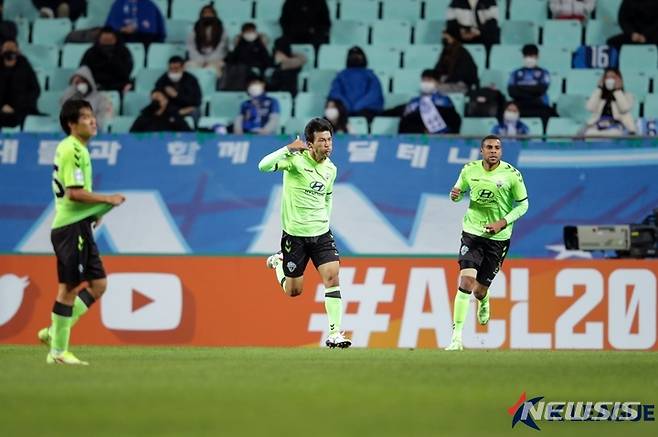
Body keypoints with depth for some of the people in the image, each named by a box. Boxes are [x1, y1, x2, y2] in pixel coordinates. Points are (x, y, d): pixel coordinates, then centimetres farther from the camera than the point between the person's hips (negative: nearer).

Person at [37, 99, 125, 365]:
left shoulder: (76, 149, 16)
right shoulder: (73, 151, -15)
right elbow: (74, 192, -22)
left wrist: (95, 211, 14)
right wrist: (108, 200, -13)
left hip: (79, 226, 10)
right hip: (71, 227, -10)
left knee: (98, 284, 11)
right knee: (69, 288, -4)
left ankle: (54, 332, 15)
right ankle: (58, 352, 2)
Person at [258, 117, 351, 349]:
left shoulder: (331, 169, 5)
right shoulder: (296, 159, -15)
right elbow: (263, 166, -30)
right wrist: (288, 149, -38)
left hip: (321, 233, 4)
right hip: (294, 234, -4)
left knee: (332, 277, -15)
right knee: (293, 291, 7)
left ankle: (334, 334, -12)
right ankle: (277, 262, 40)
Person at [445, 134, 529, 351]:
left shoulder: (512, 175, -9)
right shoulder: (469, 170, -2)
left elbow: (523, 204, 0)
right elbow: (459, 192, 13)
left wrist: (502, 223, -14)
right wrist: (455, 195, -12)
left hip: (498, 238, 0)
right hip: (472, 233, 1)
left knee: (480, 291, 5)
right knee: (466, 281, -19)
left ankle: (484, 302, 47)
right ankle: (457, 337, -17)